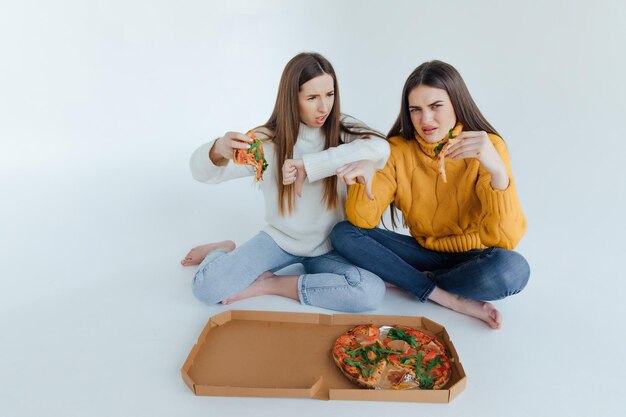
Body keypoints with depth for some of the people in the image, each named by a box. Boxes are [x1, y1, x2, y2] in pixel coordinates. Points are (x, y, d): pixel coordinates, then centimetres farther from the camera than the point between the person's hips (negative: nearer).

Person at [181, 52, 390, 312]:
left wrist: (306, 166, -34)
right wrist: (219, 149, -40)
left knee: (372, 292, -27)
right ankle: (225, 251, 16)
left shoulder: (342, 129, -11)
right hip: (280, 238, -1)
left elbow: (379, 148, -34)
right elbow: (202, 171, -15)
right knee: (207, 286, -20)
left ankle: (271, 284, -10)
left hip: (328, 246, 1)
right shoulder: (268, 140, -11)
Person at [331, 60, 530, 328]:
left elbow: (506, 239, -25)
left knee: (512, 268, -35)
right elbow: (363, 222, -14)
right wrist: (366, 179, -33)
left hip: (473, 257, -2)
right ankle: (453, 300, -18)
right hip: (425, 251, 3)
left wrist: (497, 170, -40)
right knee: (344, 234, -16)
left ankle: (404, 280, -12)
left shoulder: (487, 146, -14)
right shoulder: (397, 149, -7)